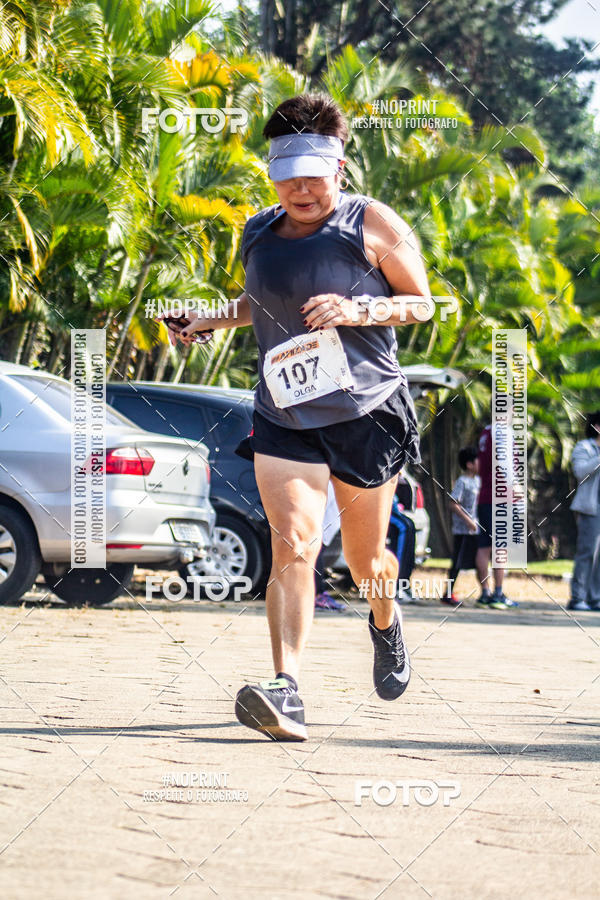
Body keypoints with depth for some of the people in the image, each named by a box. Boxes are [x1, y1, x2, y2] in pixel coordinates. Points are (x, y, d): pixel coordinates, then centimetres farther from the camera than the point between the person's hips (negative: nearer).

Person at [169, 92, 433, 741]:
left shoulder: (372, 224, -4)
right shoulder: (258, 234, 10)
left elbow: (421, 303, 0)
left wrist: (356, 310, -17)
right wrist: (210, 320, 11)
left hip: (368, 414, -2)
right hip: (284, 419, 3)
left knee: (364, 559, 11)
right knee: (292, 546, -17)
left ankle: (386, 623, 48)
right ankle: (286, 692, -26)